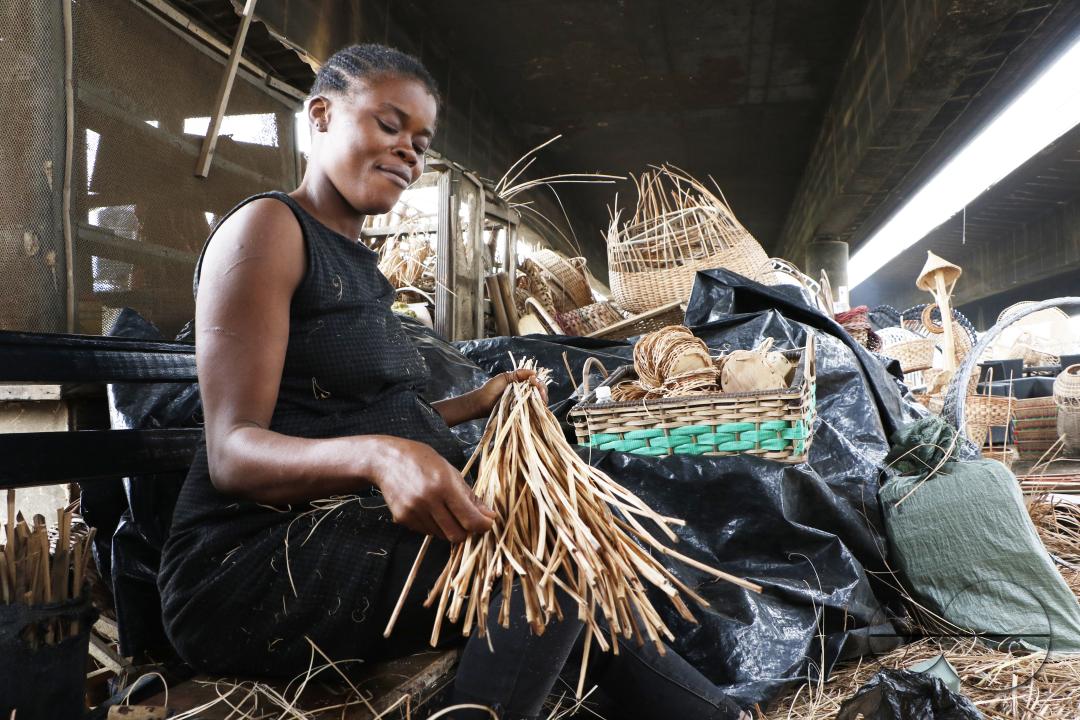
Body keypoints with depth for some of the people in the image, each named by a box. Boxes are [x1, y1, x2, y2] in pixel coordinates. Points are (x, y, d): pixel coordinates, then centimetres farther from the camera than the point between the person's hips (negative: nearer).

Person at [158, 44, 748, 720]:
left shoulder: (357, 264, 18)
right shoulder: (267, 226, -9)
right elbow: (233, 452, -18)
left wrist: (474, 403, 10)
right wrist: (375, 456, -36)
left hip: (361, 532, 8)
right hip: (252, 564, -8)